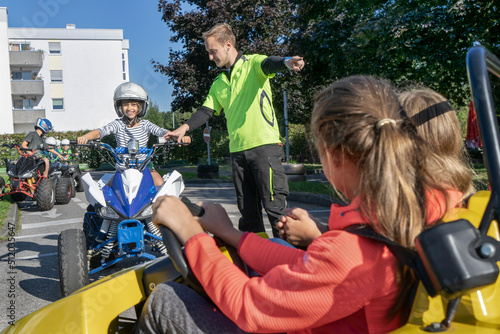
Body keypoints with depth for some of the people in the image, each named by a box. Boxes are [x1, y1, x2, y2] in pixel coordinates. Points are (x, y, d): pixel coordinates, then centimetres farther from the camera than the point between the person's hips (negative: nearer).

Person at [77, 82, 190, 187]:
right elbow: (101, 131, -15)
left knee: (160, 184, -23)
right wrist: (85, 137, -37)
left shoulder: (145, 125, -1)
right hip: (123, 168, 1)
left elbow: (161, 131, -14)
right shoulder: (118, 124, -2)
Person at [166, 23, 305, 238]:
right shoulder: (218, 83, 21)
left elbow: (269, 64, -20)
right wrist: (185, 127, -1)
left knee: (274, 205, -7)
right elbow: (206, 111, 16)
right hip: (237, 150, 7)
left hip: (265, 145, -6)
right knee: (247, 210, 10)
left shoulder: (252, 64, 2)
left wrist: (287, 62, -43)